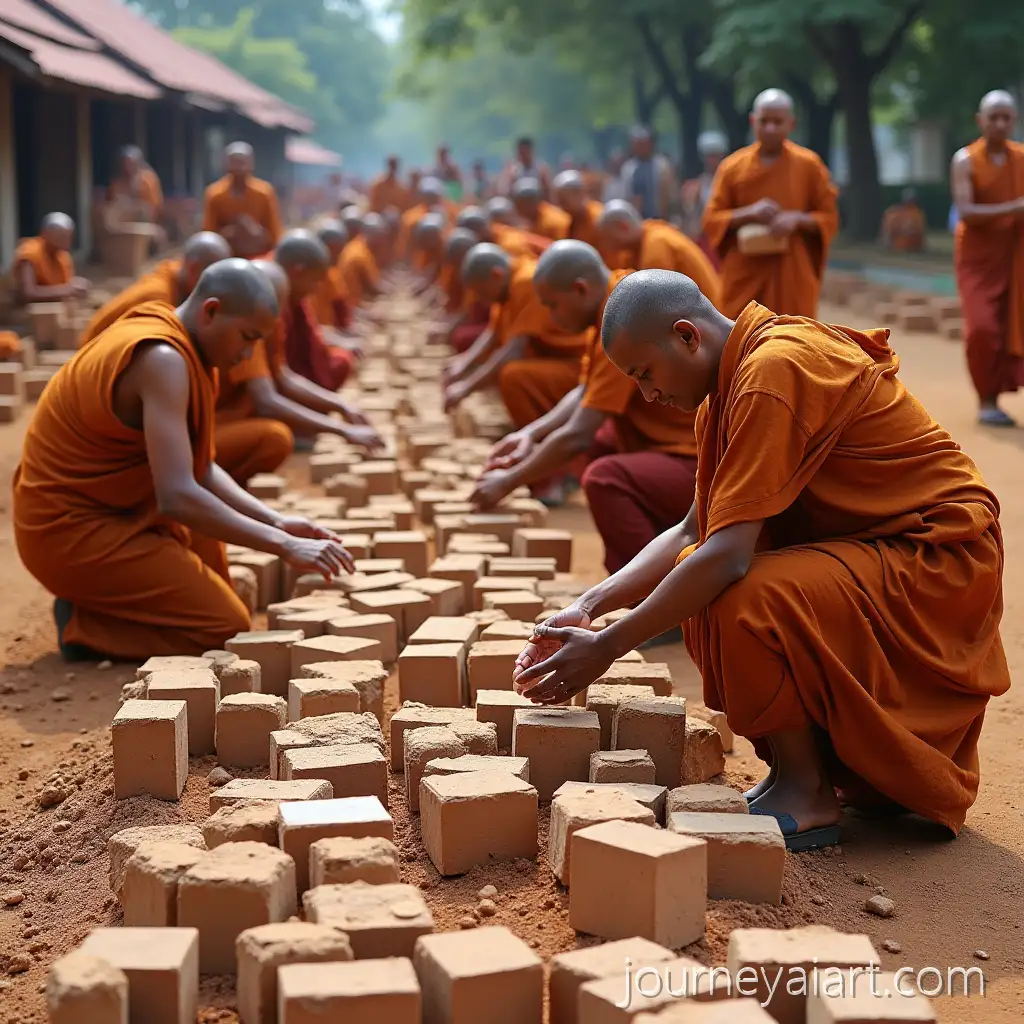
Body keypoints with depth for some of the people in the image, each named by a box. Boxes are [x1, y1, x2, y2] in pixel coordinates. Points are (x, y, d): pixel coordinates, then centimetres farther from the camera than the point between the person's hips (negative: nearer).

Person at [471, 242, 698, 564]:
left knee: (604, 478, -31)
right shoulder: (618, 292, 6)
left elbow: (576, 435, -21)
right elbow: (586, 393, 16)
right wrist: (530, 434, 3)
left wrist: (508, 481, -10)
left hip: (701, 464, -11)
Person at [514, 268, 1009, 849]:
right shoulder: (739, 377, 8)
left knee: (745, 601, -28)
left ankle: (808, 794, -6)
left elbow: (728, 556, -28)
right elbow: (694, 534, 11)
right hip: (876, 546, 10)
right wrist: (589, 607, 0)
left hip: (940, 555, -10)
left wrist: (605, 649, -21)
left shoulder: (774, 371, -23)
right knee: (699, 593, 6)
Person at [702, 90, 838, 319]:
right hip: (745, 276, 0)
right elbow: (711, 220, 3)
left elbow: (830, 218, 4)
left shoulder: (809, 165, 0)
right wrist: (748, 214, -15)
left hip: (792, 276, 0)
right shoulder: (732, 166, 2)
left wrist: (798, 219, -17)